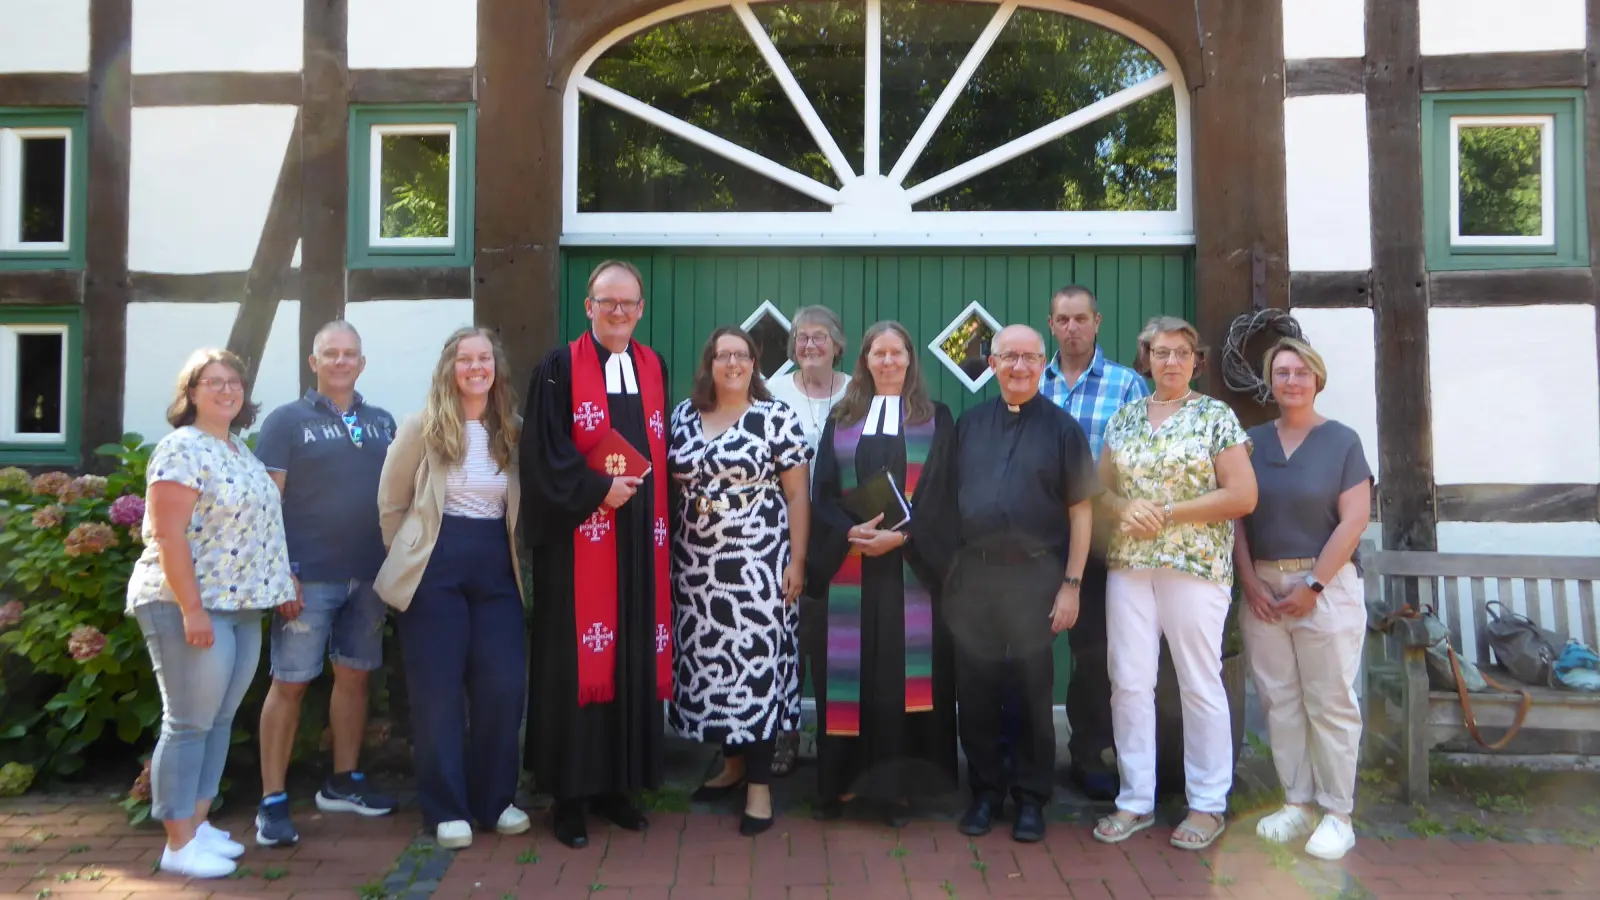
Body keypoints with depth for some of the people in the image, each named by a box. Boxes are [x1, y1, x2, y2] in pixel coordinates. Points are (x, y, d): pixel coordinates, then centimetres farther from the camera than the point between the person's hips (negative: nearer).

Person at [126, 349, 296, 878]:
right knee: (189, 723, -3)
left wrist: (279, 584, 17)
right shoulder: (182, 449, -12)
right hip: (188, 606, -8)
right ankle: (178, 845, 5)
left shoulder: (240, 450, 15)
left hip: (241, 606, 9)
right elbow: (166, 534, -19)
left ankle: (197, 823, 23)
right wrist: (192, 608, -22)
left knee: (219, 721, 12)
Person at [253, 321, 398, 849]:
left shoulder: (382, 423, 12)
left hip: (368, 575, 5)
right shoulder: (288, 421, 0)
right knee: (290, 683, -1)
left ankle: (342, 783, 25)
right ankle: (272, 801, 8)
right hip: (309, 576, -4)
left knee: (354, 676, 11)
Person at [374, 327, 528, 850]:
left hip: (498, 569, 3)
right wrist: (410, 555, 8)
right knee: (438, 688, 2)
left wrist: (507, 549, 8)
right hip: (436, 569, -3)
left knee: (503, 684, 1)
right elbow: (391, 502, 5)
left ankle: (495, 799, 18)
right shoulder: (423, 428, -3)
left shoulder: (513, 432, 6)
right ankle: (446, 808, 13)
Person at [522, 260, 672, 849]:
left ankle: (617, 785, 19)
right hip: (578, 539, -4)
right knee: (575, 661, -1)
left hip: (639, 539, 5)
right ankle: (571, 796, 10)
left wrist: (650, 502, 4)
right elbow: (544, 453, -8)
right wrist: (599, 490, -16)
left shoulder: (653, 368, 13)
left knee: (634, 660, 7)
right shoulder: (560, 368, -1)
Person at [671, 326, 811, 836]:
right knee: (709, 660, 9)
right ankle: (732, 762, 26)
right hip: (696, 565, 5)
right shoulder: (684, 416, 9)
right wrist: (669, 555, 8)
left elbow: (797, 494, -3)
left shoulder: (776, 417, -3)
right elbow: (670, 486, 14)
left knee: (756, 660, -4)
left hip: (757, 564, -4)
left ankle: (760, 783, 5)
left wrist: (797, 560, -8)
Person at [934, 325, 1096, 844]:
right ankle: (985, 790, 23)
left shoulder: (1061, 427, 1)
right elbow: (948, 500, 12)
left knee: (1033, 692, 7)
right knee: (976, 690, 8)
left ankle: (1031, 797, 20)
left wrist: (1071, 584, -7)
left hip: (1036, 575, -2)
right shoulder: (969, 425, 10)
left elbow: (1080, 510, -1)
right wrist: (949, 573, 5)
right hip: (972, 575, 3)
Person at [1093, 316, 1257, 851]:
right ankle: (1135, 800, 16)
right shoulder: (1125, 417, 12)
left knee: (1201, 685, 3)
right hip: (1128, 564, 4)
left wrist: (1166, 514, -12)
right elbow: (1102, 485, 14)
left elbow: (1243, 496, -8)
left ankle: (1208, 806, 17)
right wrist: (1124, 508, -9)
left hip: (1196, 565, -4)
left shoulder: (1216, 416, -1)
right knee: (1129, 682, 4)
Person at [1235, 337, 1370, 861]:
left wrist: (1313, 585, -12)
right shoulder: (1252, 442, 10)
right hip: (1263, 587, 4)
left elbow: (1354, 520, -7)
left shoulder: (1342, 441, 0)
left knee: (1330, 703, 0)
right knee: (1279, 700, 7)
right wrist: (1250, 580, -4)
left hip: (1325, 584, -3)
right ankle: (1297, 803, 19)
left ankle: (1338, 814, 11)